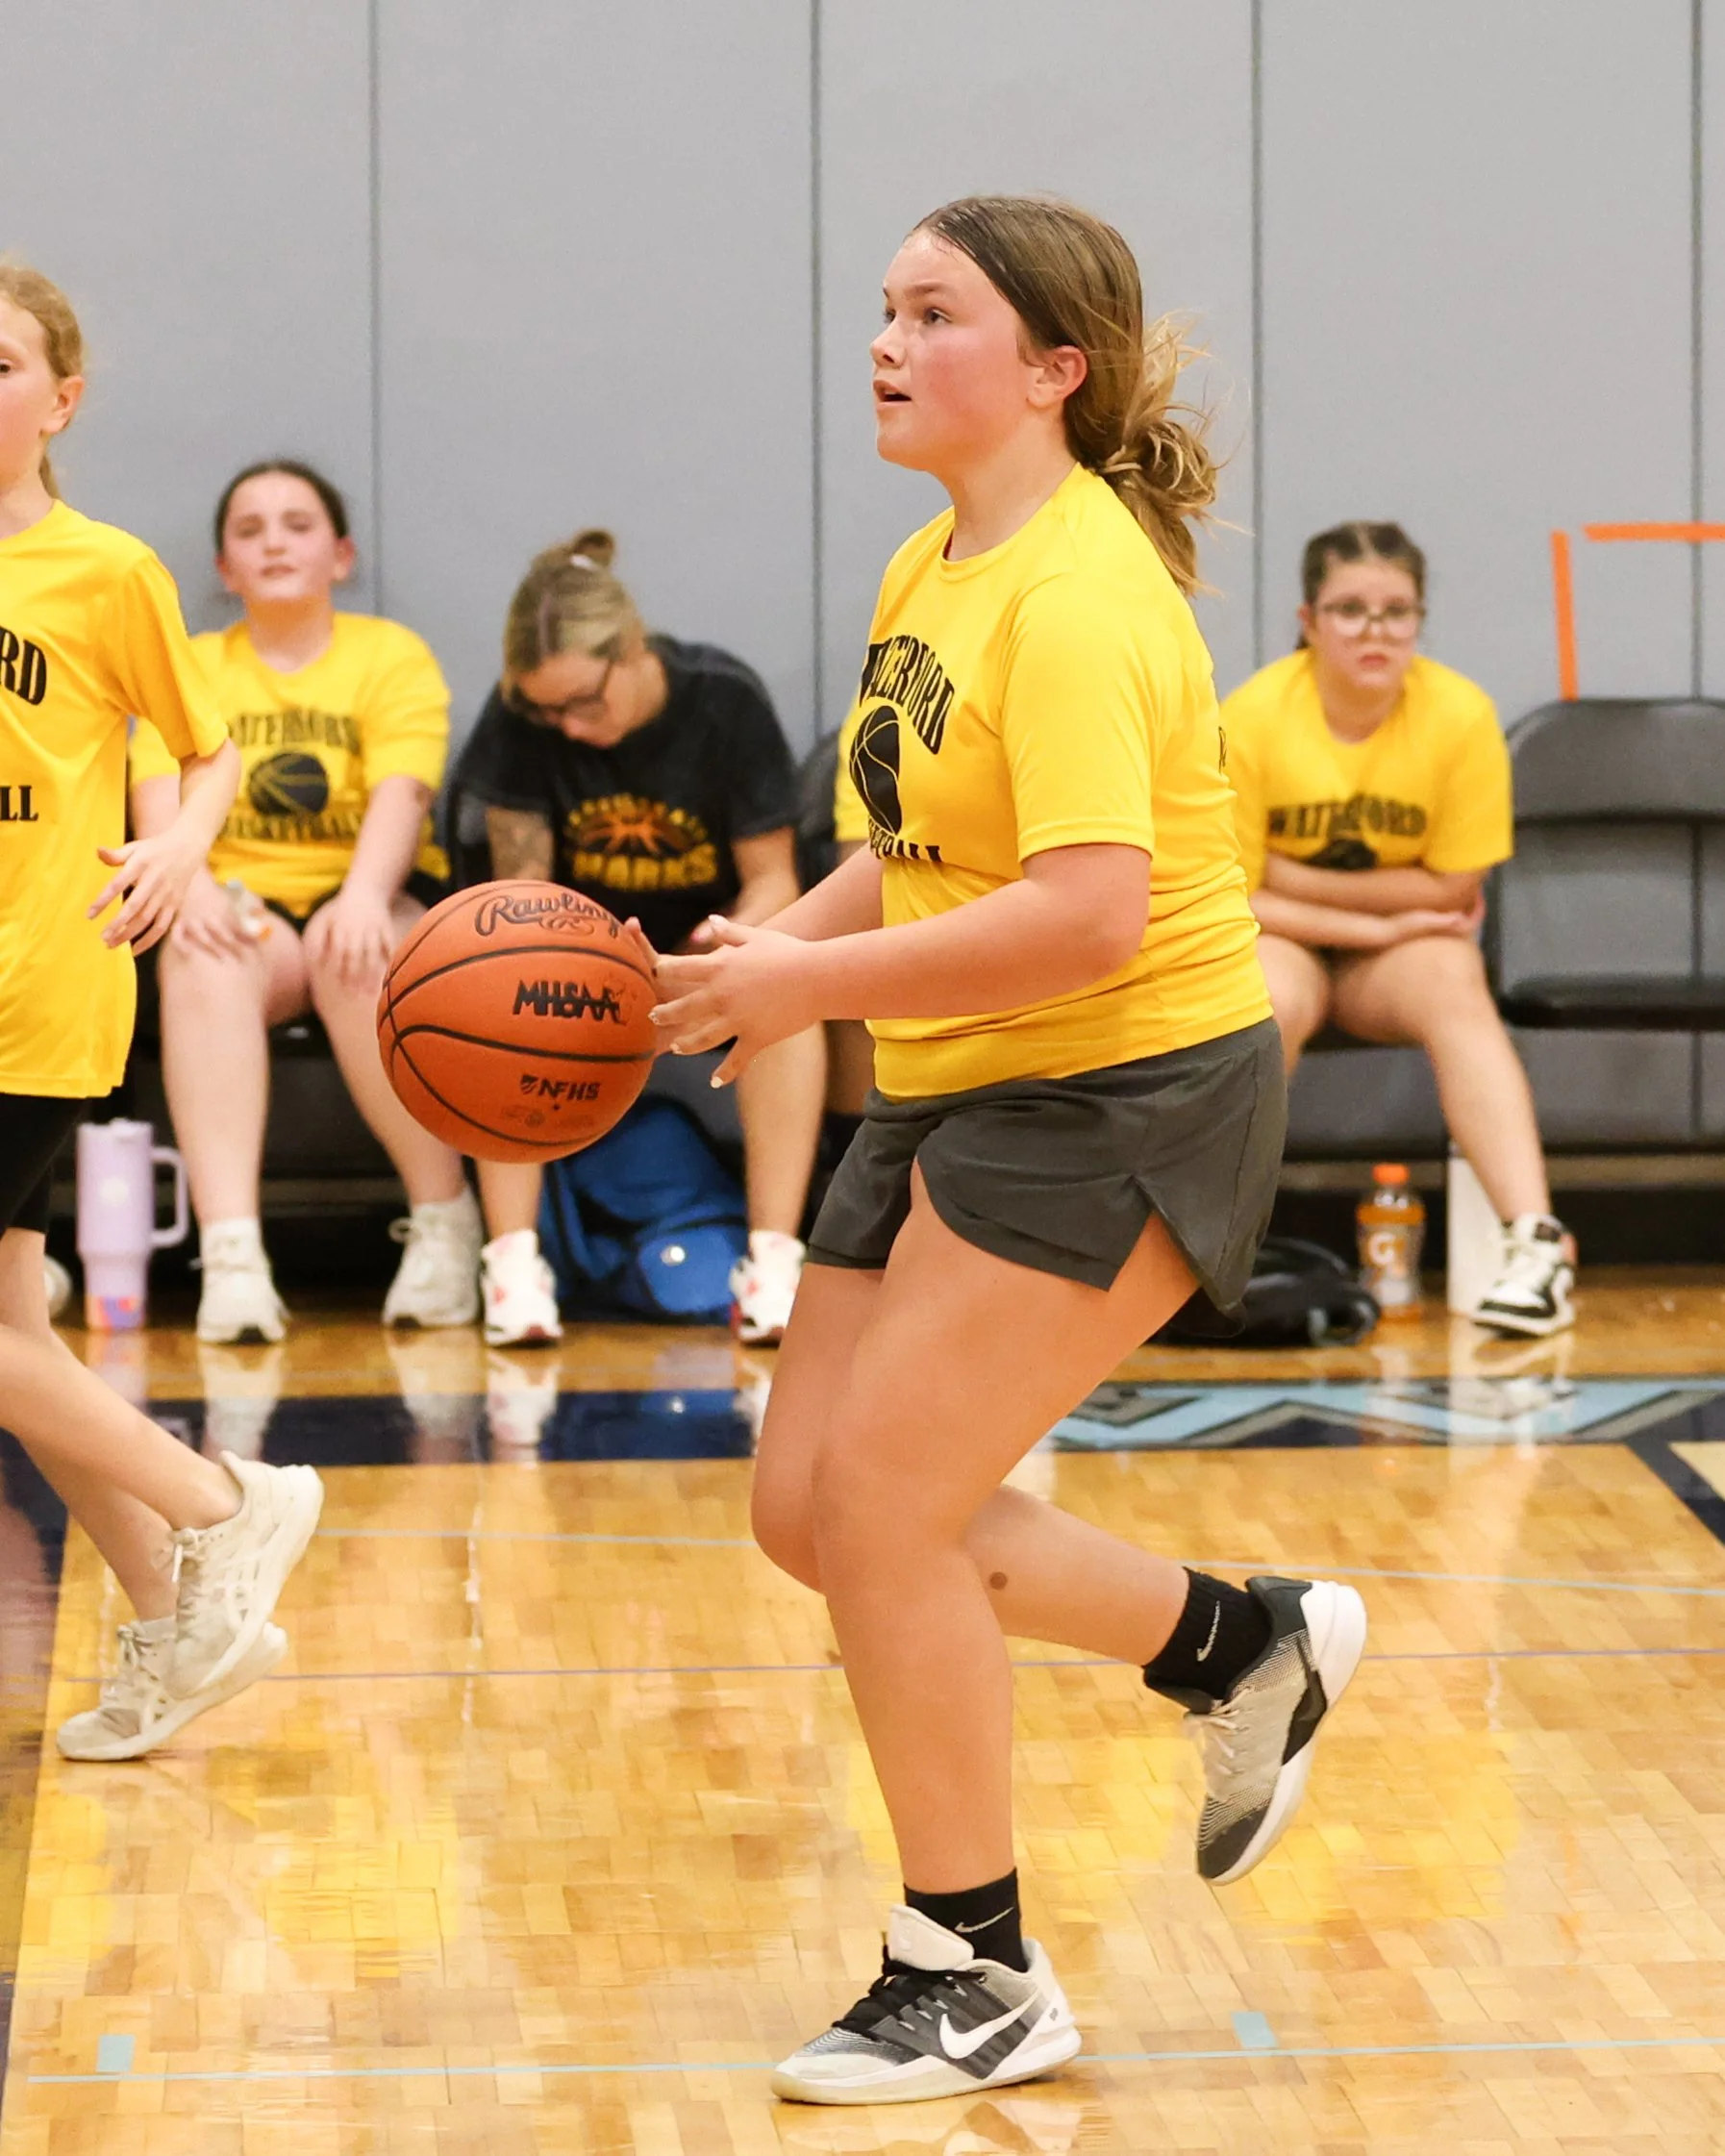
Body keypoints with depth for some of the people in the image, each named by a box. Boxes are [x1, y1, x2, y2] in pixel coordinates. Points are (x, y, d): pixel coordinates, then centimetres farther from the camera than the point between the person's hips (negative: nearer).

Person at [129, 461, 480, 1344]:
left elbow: (400, 793, -11)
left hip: (366, 894, -1)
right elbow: (161, 798, -3)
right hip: (242, 902, 1)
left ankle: (445, 1220, -22)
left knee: (353, 952, -37)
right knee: (202, 958, -35)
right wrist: (191, 885, -26)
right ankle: (229, 1251, -46)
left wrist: (365, 895, -32)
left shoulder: (392, 655, 7)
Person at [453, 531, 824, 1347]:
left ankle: (774, 1258, -32)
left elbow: (772, 877, -15)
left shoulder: (726, 698, -20)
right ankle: (513, 1260, -29)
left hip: (709, 933, -1)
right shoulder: (520, 715, -17)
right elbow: (522, 887, -13)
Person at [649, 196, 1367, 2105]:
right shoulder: (932, 570, 9)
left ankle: (977, 1983, 6)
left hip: (1122, 1095, -10)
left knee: (883, 1507, -11)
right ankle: (1247, 1646, 26)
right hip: (956, 1093, 10)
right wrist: (783, 944, 2)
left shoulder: (1076, 595, -21)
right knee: (809, 1508, 8)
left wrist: (813, 986, -24)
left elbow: (1085, 911, -31)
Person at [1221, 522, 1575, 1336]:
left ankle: (1536, 1243, -40)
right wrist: (1377, 924, -20)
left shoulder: (1461, 714, -15)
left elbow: (1453, 888, -10)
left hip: (1397, 953, 1)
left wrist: (1297, 879, -16)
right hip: (1278, 941, -1)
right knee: (1271, 996, -35)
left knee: (1453, 980, -32)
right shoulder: (1252, 717, -17)